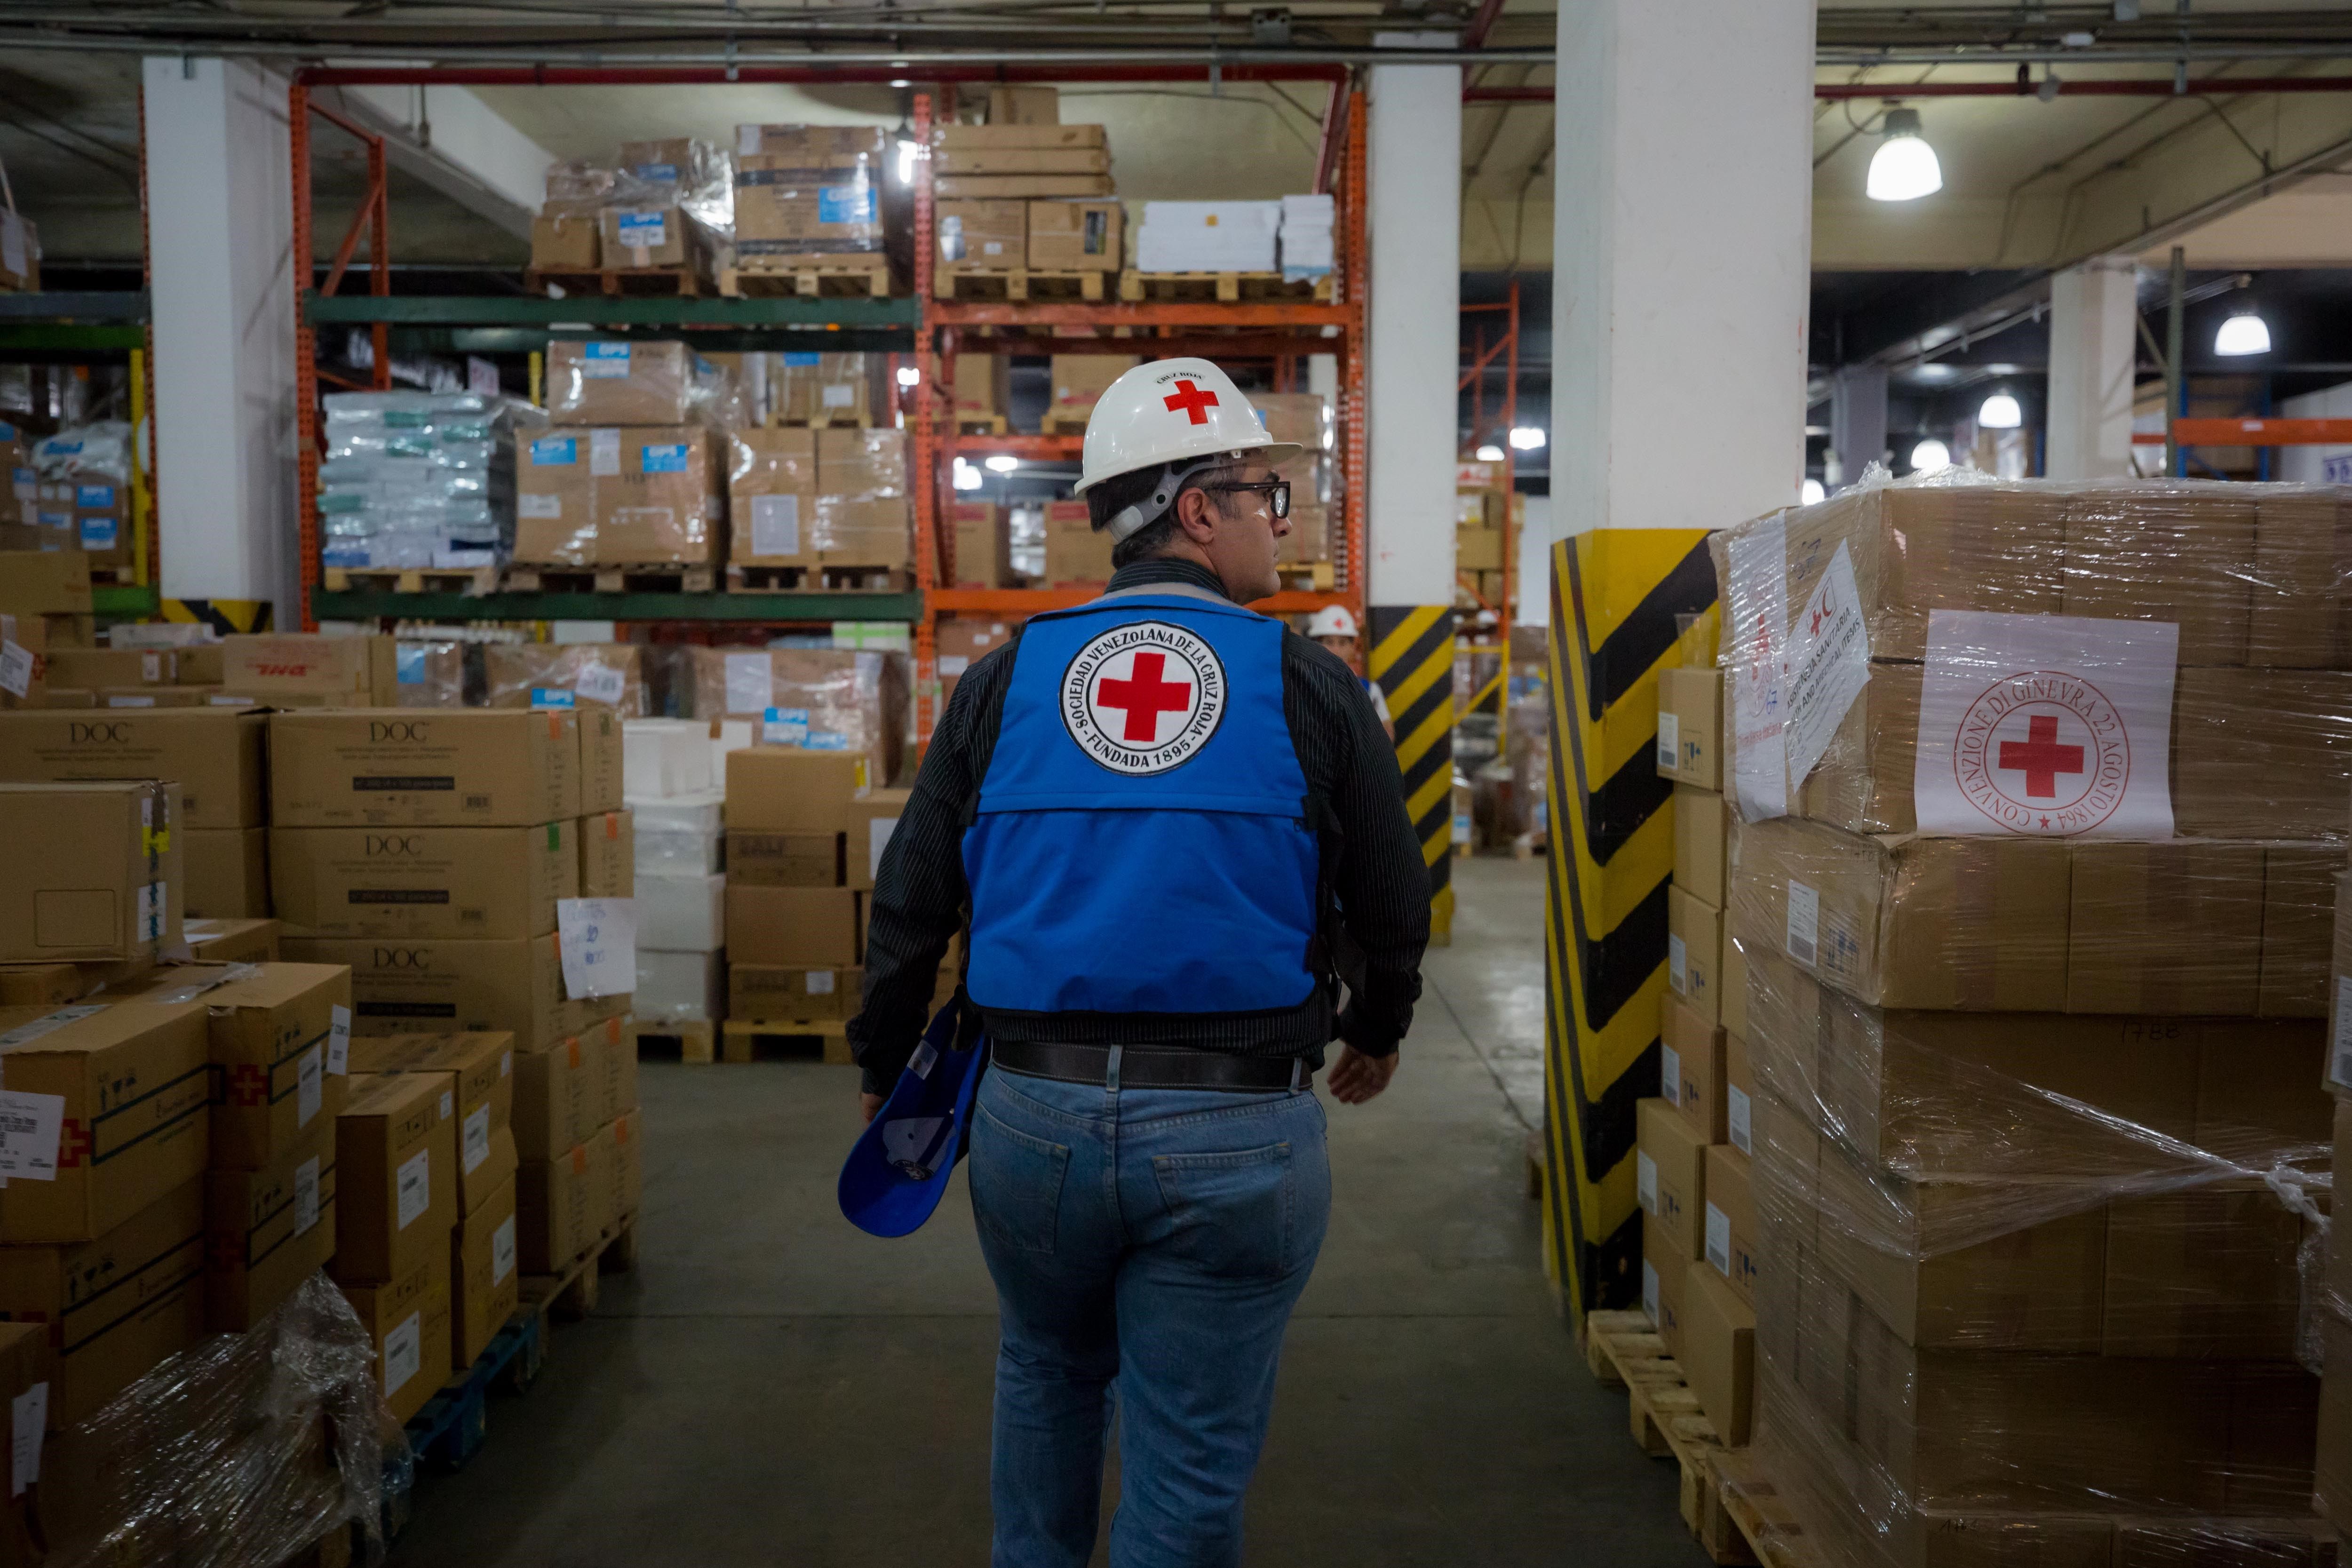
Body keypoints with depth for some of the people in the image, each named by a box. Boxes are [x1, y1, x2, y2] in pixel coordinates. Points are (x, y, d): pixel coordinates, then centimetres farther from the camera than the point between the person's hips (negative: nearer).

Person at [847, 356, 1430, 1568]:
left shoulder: (1005, 680, 2)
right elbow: (1392, 909, 5)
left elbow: (909, 906, 5)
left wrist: (883, 1070, 21)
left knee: (1047, 1371, 30)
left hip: (1033, 1119, 3)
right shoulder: (1312, 690, -3)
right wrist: (1374, 1034, 25)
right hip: (1238, 1138, -2)